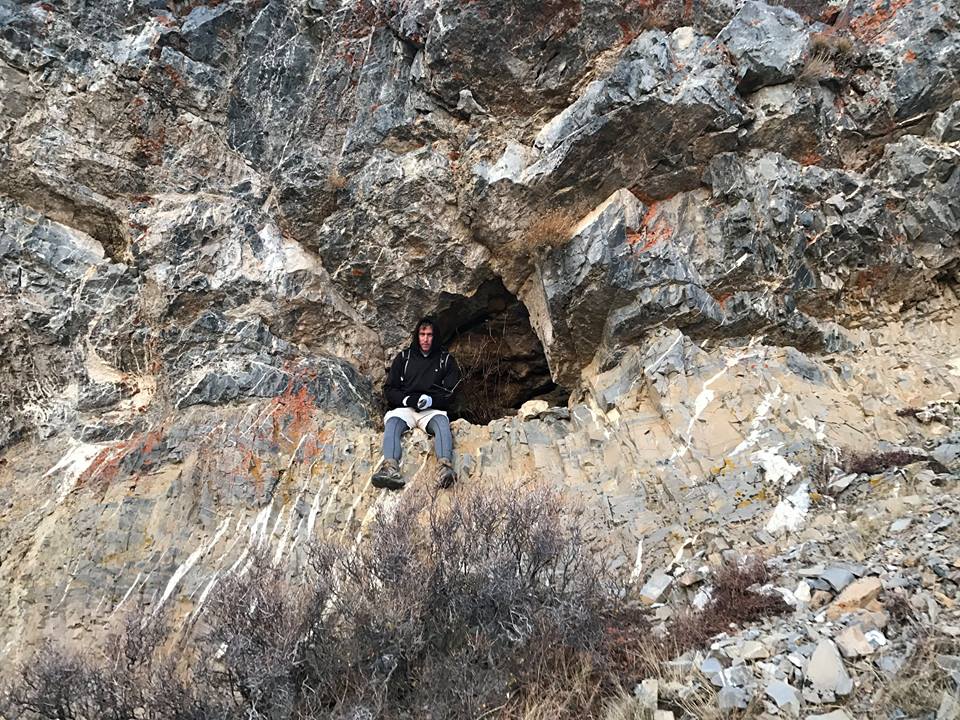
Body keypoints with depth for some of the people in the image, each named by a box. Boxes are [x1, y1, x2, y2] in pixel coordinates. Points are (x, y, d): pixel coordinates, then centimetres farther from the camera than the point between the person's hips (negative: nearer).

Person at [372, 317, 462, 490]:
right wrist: (406, 399, -10)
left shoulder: (446, 359, 13)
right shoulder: (403, 358, 16)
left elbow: (451, 392, 6)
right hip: (404, 408, 1)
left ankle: (446, 467, -56)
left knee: (442, 422, -36)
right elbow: (389, 389, 11)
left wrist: (431, 400, -14)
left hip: (433, 410, 0)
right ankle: (390, 468, -56)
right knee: (392, 422, -33)